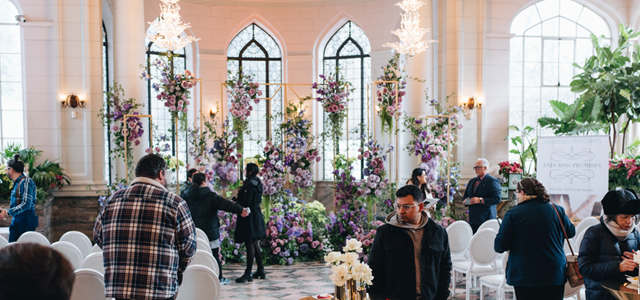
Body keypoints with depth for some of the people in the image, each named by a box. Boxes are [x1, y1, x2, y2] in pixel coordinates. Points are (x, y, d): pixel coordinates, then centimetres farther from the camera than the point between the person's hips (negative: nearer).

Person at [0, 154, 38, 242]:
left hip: (26, 219, -9)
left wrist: (7, 212, -17)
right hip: (16, 220, 9)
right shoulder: (16, 183, 17)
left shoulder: (26, 181, -10)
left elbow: (27, 204, -18)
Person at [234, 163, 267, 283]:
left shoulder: (250, 184, -17)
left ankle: (248, 274, -4)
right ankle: (261, 271, 22)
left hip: (250, 217, -10)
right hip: (256, 215, 10)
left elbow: (245, 202, -21)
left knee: (250, 244, -7)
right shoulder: (256, 183, 12)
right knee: (255, 244, 16)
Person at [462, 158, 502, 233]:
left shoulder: (493, 181, -4)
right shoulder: (472, 181, 20)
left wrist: (480, 200, -21)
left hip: (486, 218, -7)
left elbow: (497, 199, -14)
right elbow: (465, 195, 27)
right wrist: (466, 200, 3)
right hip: (473, 218, 7)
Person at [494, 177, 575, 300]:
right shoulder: (557, 210, 2)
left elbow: (500, 246, -8)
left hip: (525, 275, -3)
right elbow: (571, 232, 20)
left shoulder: (513, 214, -9)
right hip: (555, 275, 3)